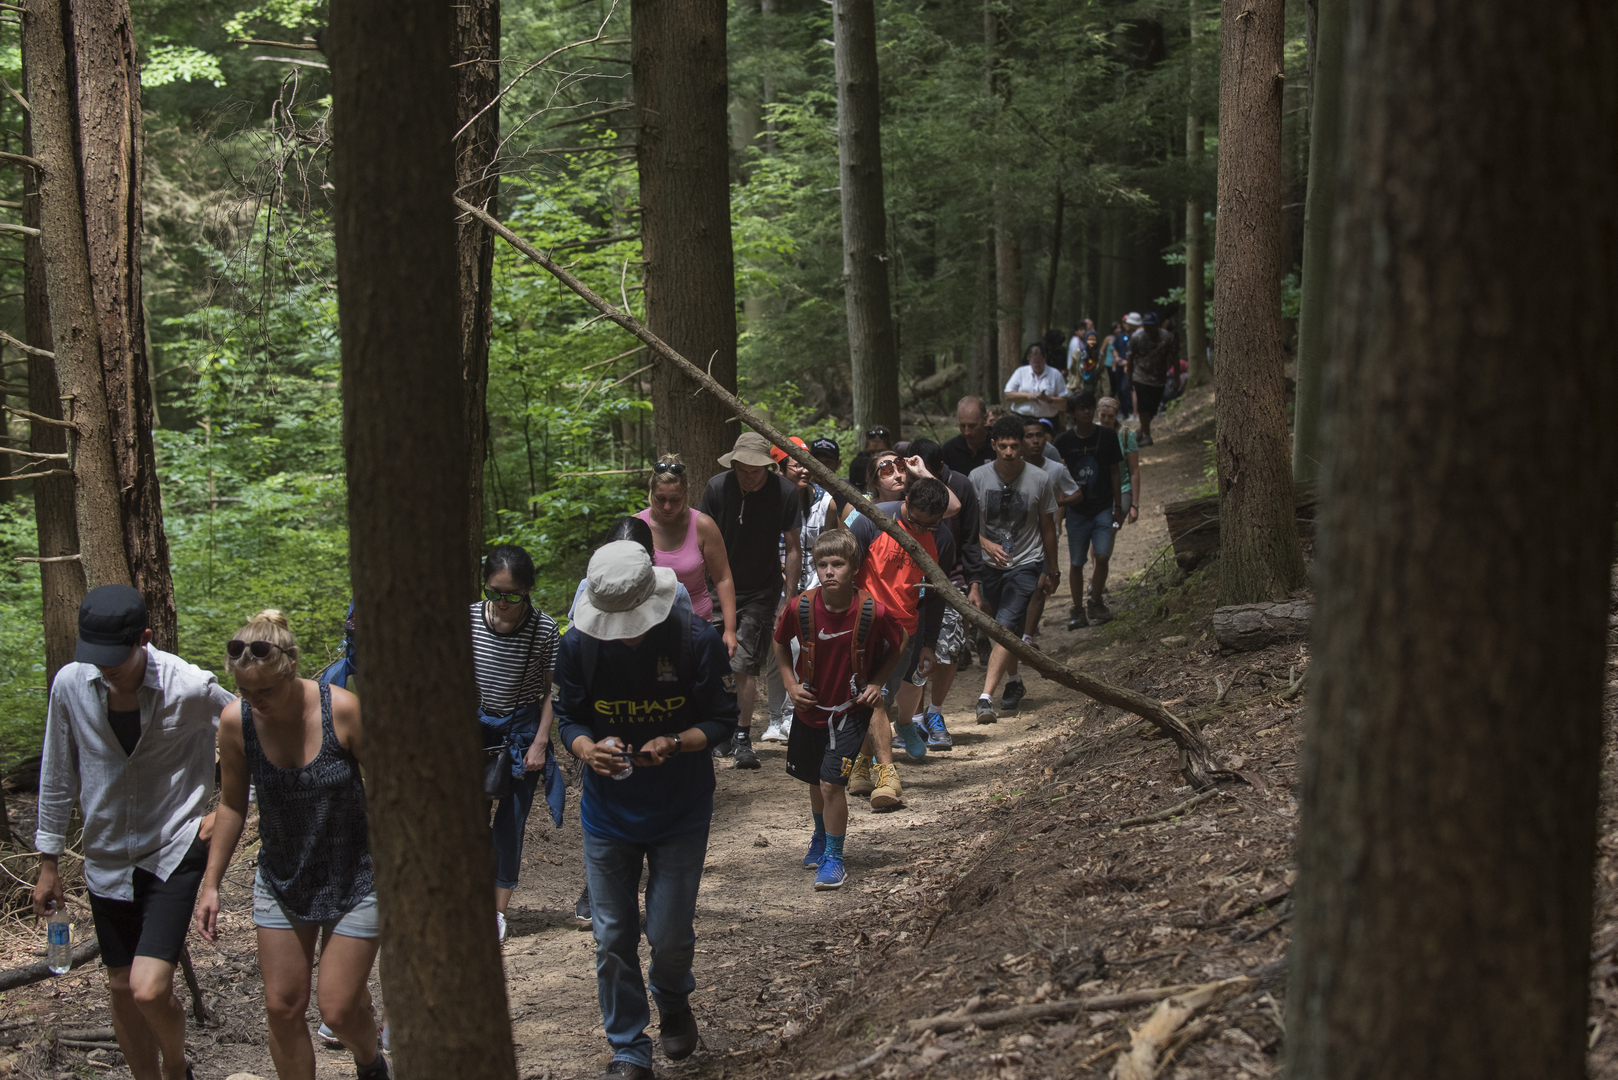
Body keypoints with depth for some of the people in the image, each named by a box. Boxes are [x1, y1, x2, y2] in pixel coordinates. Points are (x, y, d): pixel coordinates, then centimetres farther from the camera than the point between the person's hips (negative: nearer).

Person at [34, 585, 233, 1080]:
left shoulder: (191, 688, -17)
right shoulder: (71, 685, -8)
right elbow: (57, 776, 5)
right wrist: (48, 863, 10)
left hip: (173, 853, -4)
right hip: (107, 858, 4)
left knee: (150, 988, -15)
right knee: (122, 989, 12)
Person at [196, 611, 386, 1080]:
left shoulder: (343, 709, -22)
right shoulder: (236, 722, -12)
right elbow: (232, 805, 3)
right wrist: (211, 884, 4)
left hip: (354, 882, -3)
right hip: (281, 883, 3)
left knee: (339, 1011, -1)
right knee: (282, 1007, 4)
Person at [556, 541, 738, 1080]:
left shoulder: (696, 641, -18)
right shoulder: (578, 646, -12)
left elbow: (721, 719, -10)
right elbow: (569, 716, -1)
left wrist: (673, 744, -29)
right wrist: (588, 749, -24)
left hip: (680, 813, -2)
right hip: (608, 812, 2)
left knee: (669, 934, 1)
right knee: (613, 937, 3)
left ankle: (674, 1004, 36)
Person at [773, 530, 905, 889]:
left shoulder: (873, 613, -21)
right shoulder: (799, 609, -17)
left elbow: (896, 648, 0)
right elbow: (781, 644, 4)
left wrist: (876, 683, -10)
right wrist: (790, 683, -6)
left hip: (850, 711, -3)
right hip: (809, 708, 3)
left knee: (832, 782, -13)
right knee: (814, 781, 22)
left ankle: (834, 858, 2)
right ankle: (820, 836, 50)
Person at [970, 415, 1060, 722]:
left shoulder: (1040, 480, -7)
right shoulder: (978, 477, -6)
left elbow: (1047, 528, 5)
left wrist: (1052, 571, 13)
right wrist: (987, 544, -21)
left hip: (1025, 563, -3)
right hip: (990, 565, 3)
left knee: (1006, 627, -17)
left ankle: (986, 697, -25)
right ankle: (1013, 685, 35)